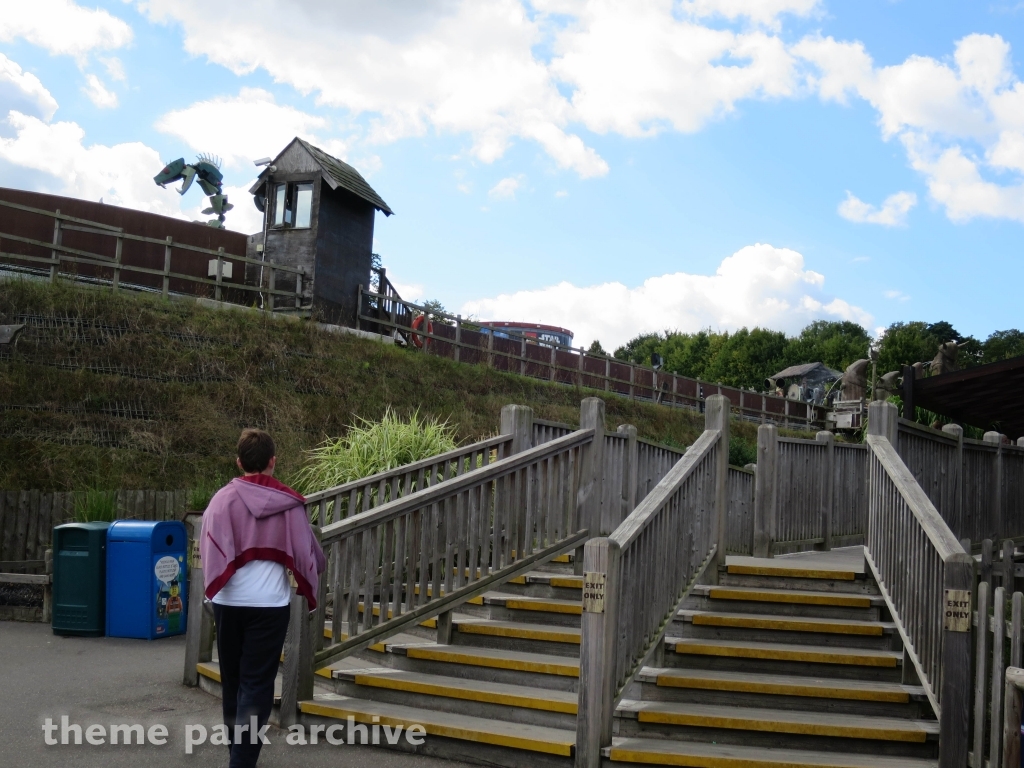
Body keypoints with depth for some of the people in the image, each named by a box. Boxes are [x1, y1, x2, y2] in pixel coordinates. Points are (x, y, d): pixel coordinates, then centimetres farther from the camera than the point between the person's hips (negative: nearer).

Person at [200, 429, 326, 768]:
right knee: (256, 683, 1)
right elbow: (308, 553, 2)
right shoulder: (289, 503, -3)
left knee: (232, 679, 18)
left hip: (228, 601, 2)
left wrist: (216, 583, 10)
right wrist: (312, 574, 21)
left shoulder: (223, 498, -3)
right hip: (270, 604, -2)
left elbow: (208, 549, -6)